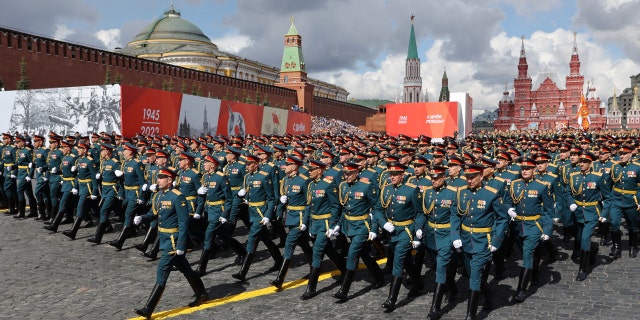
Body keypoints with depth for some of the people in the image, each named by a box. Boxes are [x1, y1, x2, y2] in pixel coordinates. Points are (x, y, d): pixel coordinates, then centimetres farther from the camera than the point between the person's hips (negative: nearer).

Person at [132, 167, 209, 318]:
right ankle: (202, 294, 34)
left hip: (173, 241, -9)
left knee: (162, 273, -6)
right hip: (164, 238, 9)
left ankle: (148, 310, 0)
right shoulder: (158, 195, 7)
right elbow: (153, 213, 18)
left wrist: (181, 245, -22)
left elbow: (184, 223, -19)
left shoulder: (178, 197, -18)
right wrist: (141, 218, -5)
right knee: (185, 269, 19)